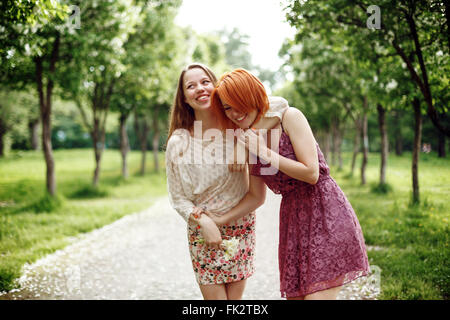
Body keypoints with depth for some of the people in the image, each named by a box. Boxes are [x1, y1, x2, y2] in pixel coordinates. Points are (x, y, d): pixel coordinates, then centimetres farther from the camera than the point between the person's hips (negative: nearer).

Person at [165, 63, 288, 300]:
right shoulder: (177, 143, -8)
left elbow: (278, 104, -20)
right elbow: (177, 198, -3)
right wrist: (203, 221, -17)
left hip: (240, 226, 1)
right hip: (201, 230, 0)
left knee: (235, 296, 9)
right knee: (213, 296, 0)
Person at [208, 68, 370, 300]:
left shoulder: (290, 117, -8)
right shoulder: (249, 141, 9)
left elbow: (311, 173, -16)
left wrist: (263, 151, -13)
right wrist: (224, 219, 14)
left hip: (325, 214, -6)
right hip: (293, 221, 6)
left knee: (318, 294, -14)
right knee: (295, 294, 5)